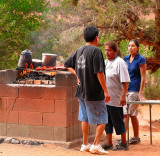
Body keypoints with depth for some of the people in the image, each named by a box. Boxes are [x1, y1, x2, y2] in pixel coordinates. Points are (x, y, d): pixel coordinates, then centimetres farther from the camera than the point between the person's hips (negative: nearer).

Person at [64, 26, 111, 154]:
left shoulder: (79, 51, 9)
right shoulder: (96, 51, -14)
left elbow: (68, 64, 20)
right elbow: (99, 73, -19)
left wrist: (77, 75, 13)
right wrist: (106, 91, -16)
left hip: (82, 91, 8)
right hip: (94, 93, -8)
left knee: (85, 118, 14)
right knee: (102, 119, 2)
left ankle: (85, 144, 20)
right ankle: (96, 145, -2)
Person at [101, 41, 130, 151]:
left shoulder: (120, 63, -11)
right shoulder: (105, 62, 13)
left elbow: (125, 82, -16)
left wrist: (123, 96, -21)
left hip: (115, 99, -8)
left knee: (117, 121, 1)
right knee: (107, 121, 13)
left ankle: (124, 143, 14)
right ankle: (108, 143, 23)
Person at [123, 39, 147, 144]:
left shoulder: (141, 60, -5)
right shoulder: (125, 59, 12)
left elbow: (143, 77, -8)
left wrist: (141, 93, -13)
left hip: (134, 90, -6)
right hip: (124, 89, 6)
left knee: (132, 114, -5)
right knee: (124, 114, 2)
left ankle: (136, 137, 5)